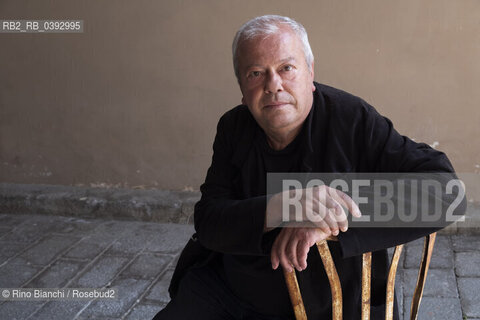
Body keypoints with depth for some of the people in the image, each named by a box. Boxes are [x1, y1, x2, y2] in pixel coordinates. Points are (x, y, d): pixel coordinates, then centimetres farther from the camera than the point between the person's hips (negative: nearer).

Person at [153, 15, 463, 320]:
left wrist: (327, 225, -33)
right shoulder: (233, 127, -2)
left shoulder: (355, 121, -14)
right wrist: (281, 209, -33)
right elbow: (208, 223, -11)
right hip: (223, 290, 4)